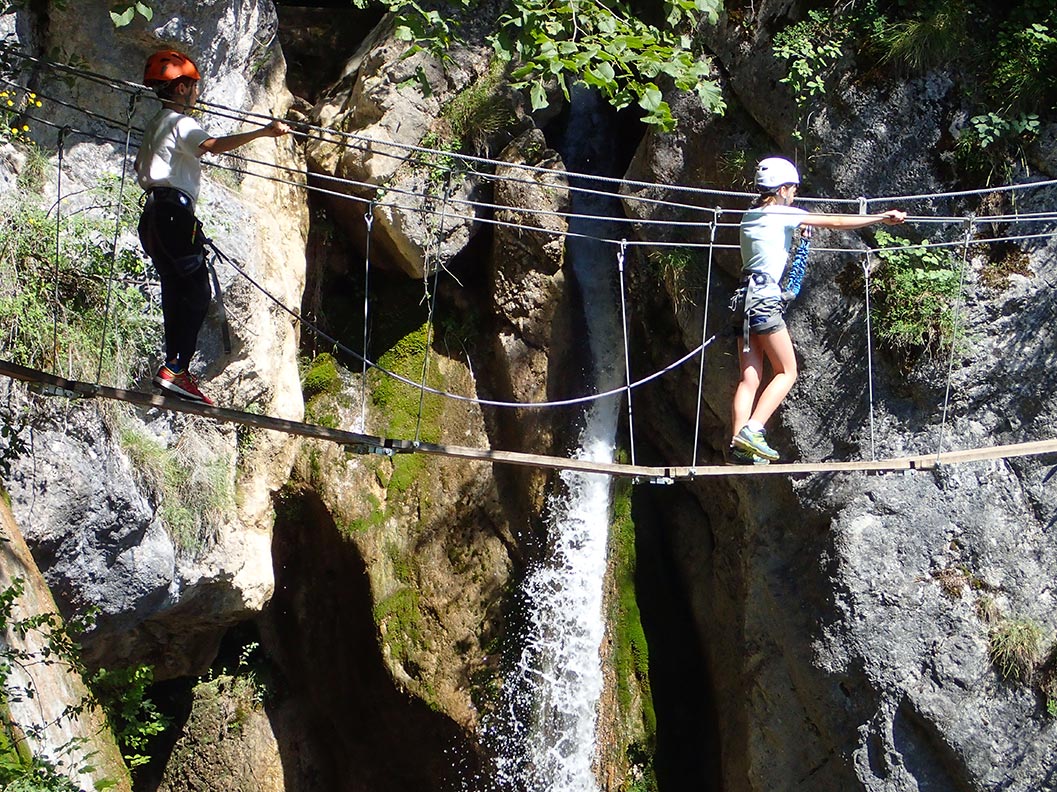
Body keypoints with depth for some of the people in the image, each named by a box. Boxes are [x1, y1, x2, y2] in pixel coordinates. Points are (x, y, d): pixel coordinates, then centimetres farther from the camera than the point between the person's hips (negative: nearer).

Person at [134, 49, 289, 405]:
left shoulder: (156, 123, 23)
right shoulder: (179, 122, -8)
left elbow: (140, 166, 35)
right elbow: (213, 145, -28)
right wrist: (263, 132, -35)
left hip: (154, 215, 10)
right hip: (174, 212, -10)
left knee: (176, 293, 9)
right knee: (197, 293, -11)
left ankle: (175, 369, 8)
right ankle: (175, 368, -18)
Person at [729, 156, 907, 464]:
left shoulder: (750, 216, 17)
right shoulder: (783, 215, -5)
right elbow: (836, 223, -3)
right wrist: (883, 217, 3)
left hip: (747, 298, 8)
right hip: (766, 300, -8)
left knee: (750, 378, 3)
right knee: (786, 372, -1)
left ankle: (739, 444, -4)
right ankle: (751, 430, -14)